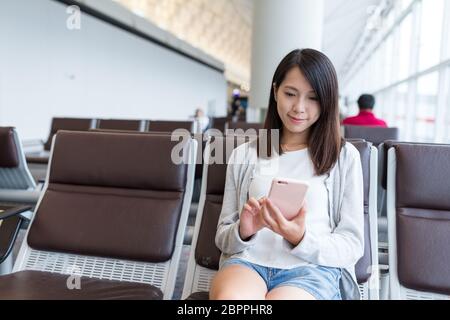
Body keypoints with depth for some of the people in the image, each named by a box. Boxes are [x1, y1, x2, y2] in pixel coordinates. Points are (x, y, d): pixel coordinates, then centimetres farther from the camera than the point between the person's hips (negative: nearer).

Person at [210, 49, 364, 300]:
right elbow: (223, 236, 14)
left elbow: (352, 245, 5)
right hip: (248, 260, 2)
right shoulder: (244, 154, 13)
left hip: (314, 269, -1)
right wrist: (242, 232, -11)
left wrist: (301, 239, -15)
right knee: (229, 298, -34)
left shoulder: (345, 156, 8)